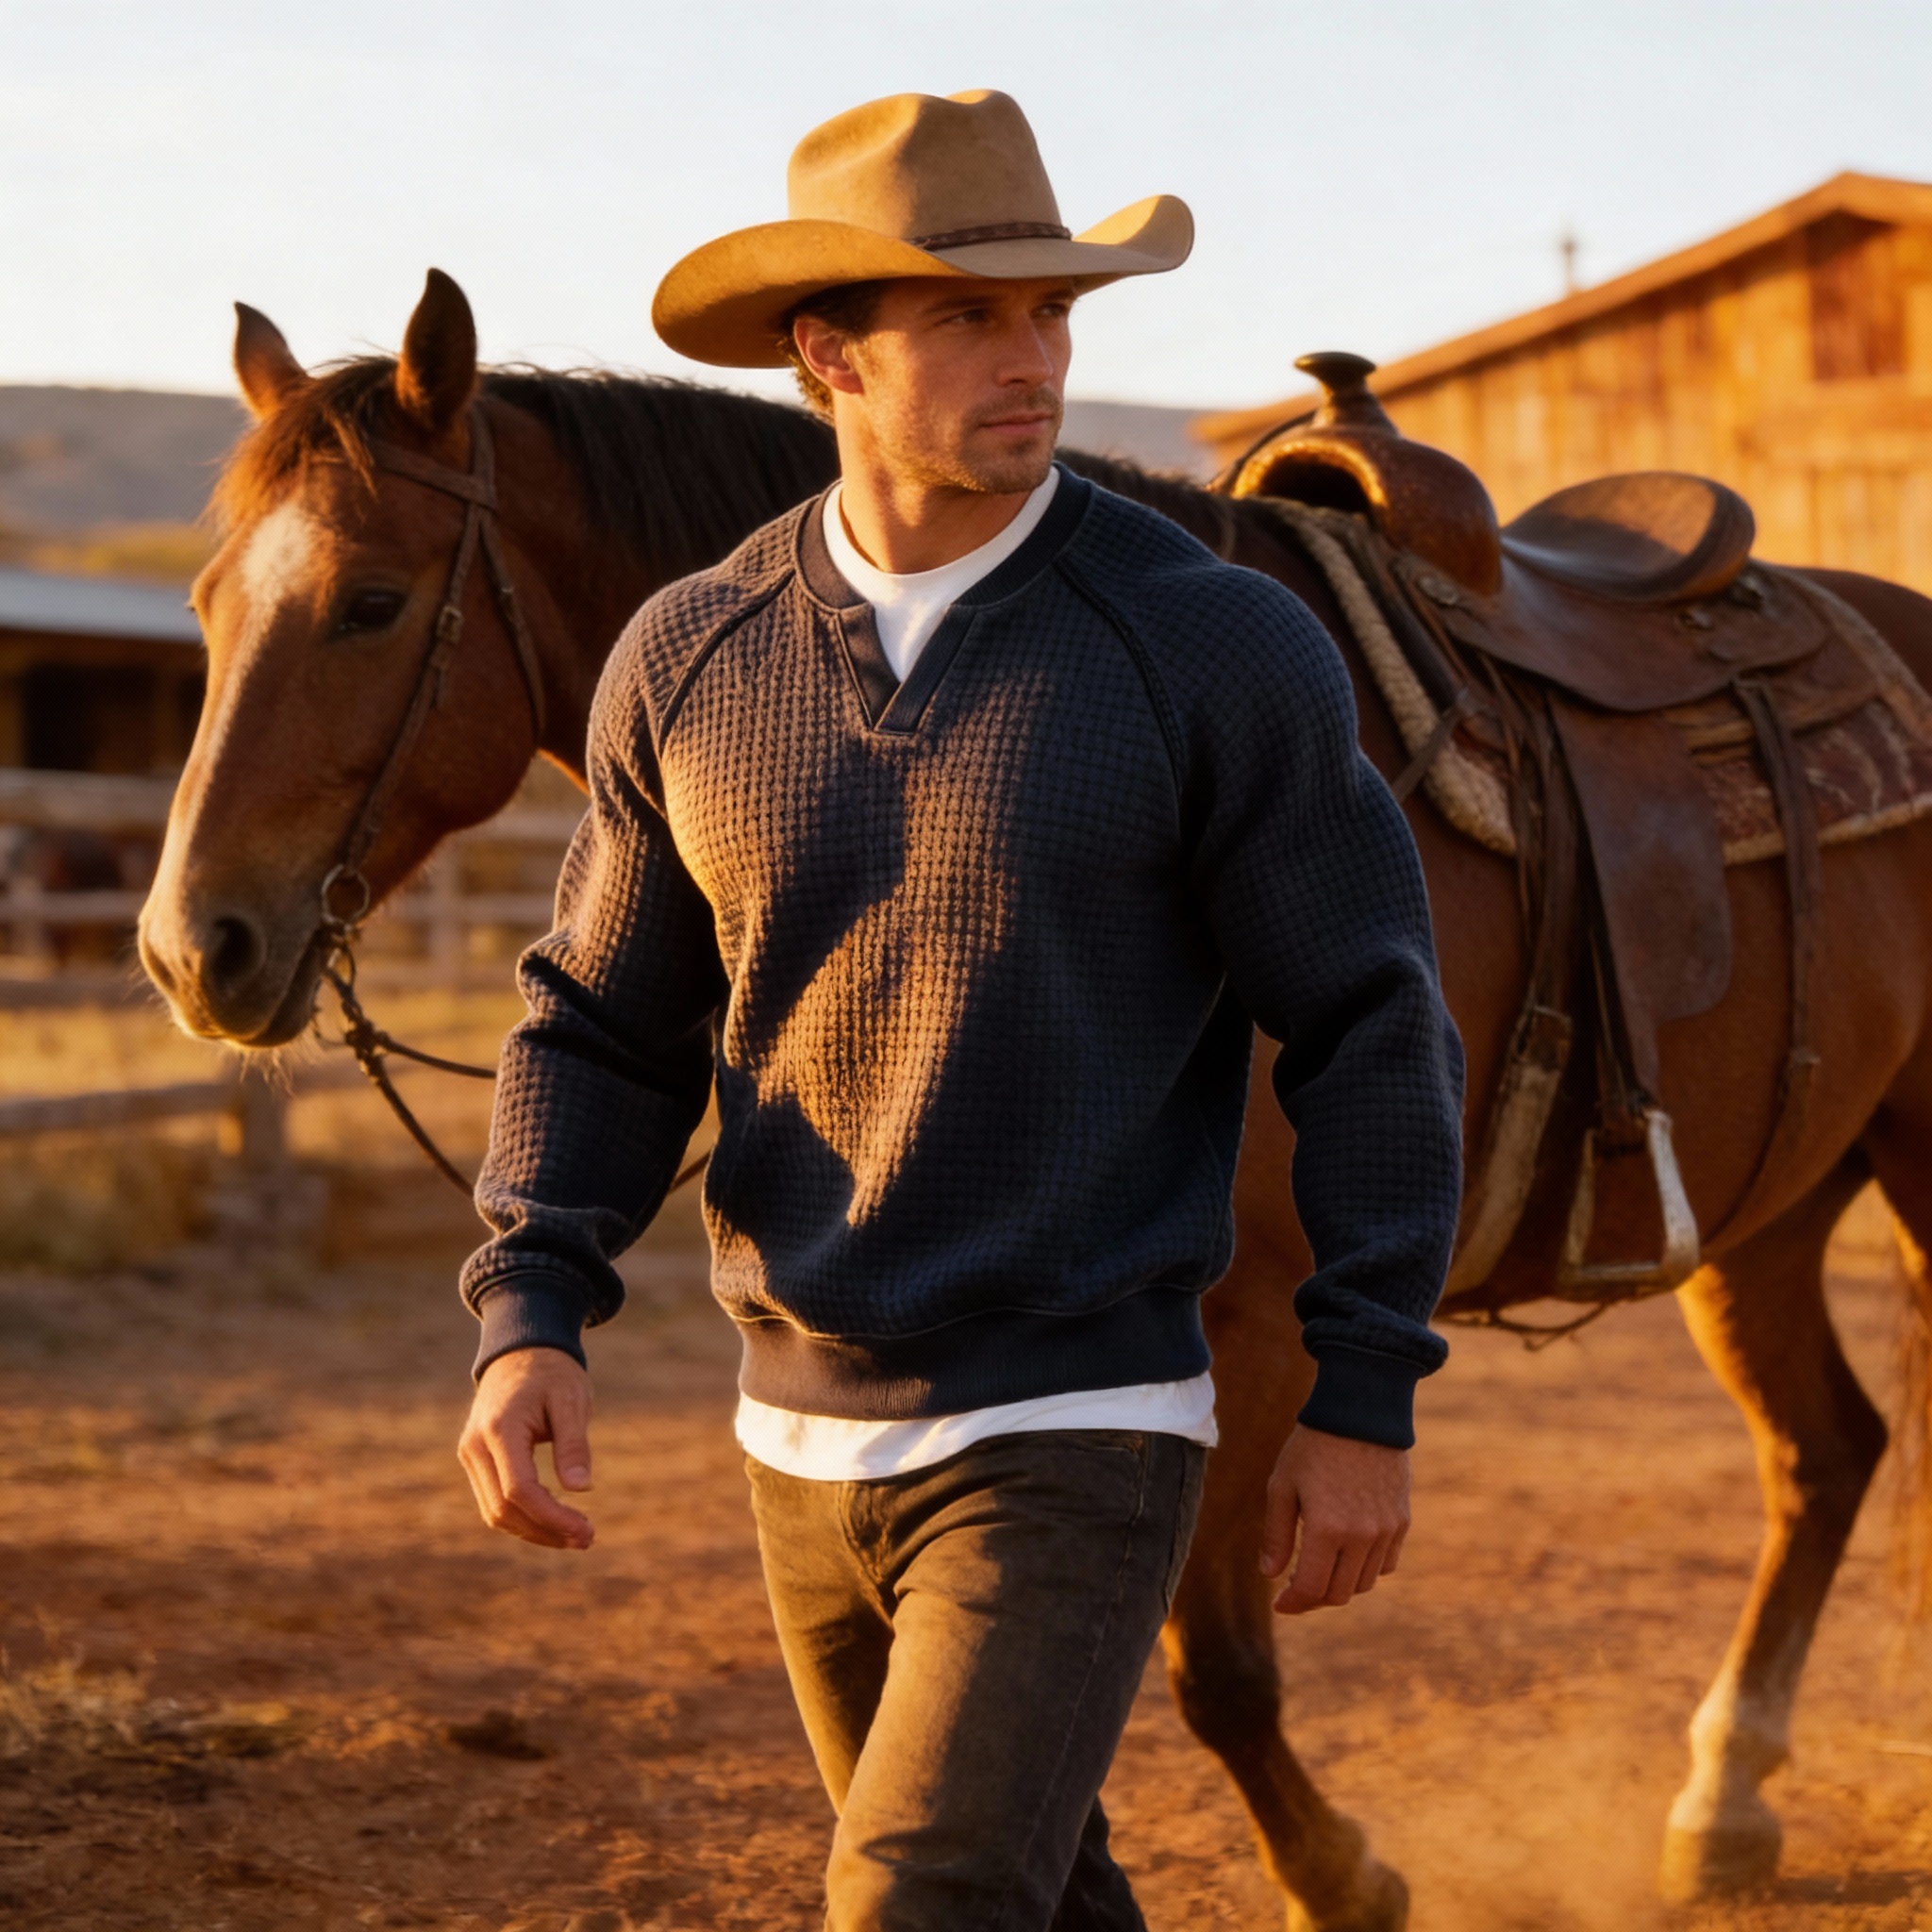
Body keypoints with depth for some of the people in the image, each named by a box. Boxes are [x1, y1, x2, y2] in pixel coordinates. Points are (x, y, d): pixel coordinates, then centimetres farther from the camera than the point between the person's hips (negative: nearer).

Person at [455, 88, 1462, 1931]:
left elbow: (1369, 1024, -7)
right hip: (807, 1437, 5)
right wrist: (526, 1323, -9)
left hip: (1075, 1447, -5)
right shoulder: (687, 660, -2)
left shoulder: (1218, 649, -13)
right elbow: (605, 1026, 7)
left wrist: (1365, 1399, -8)